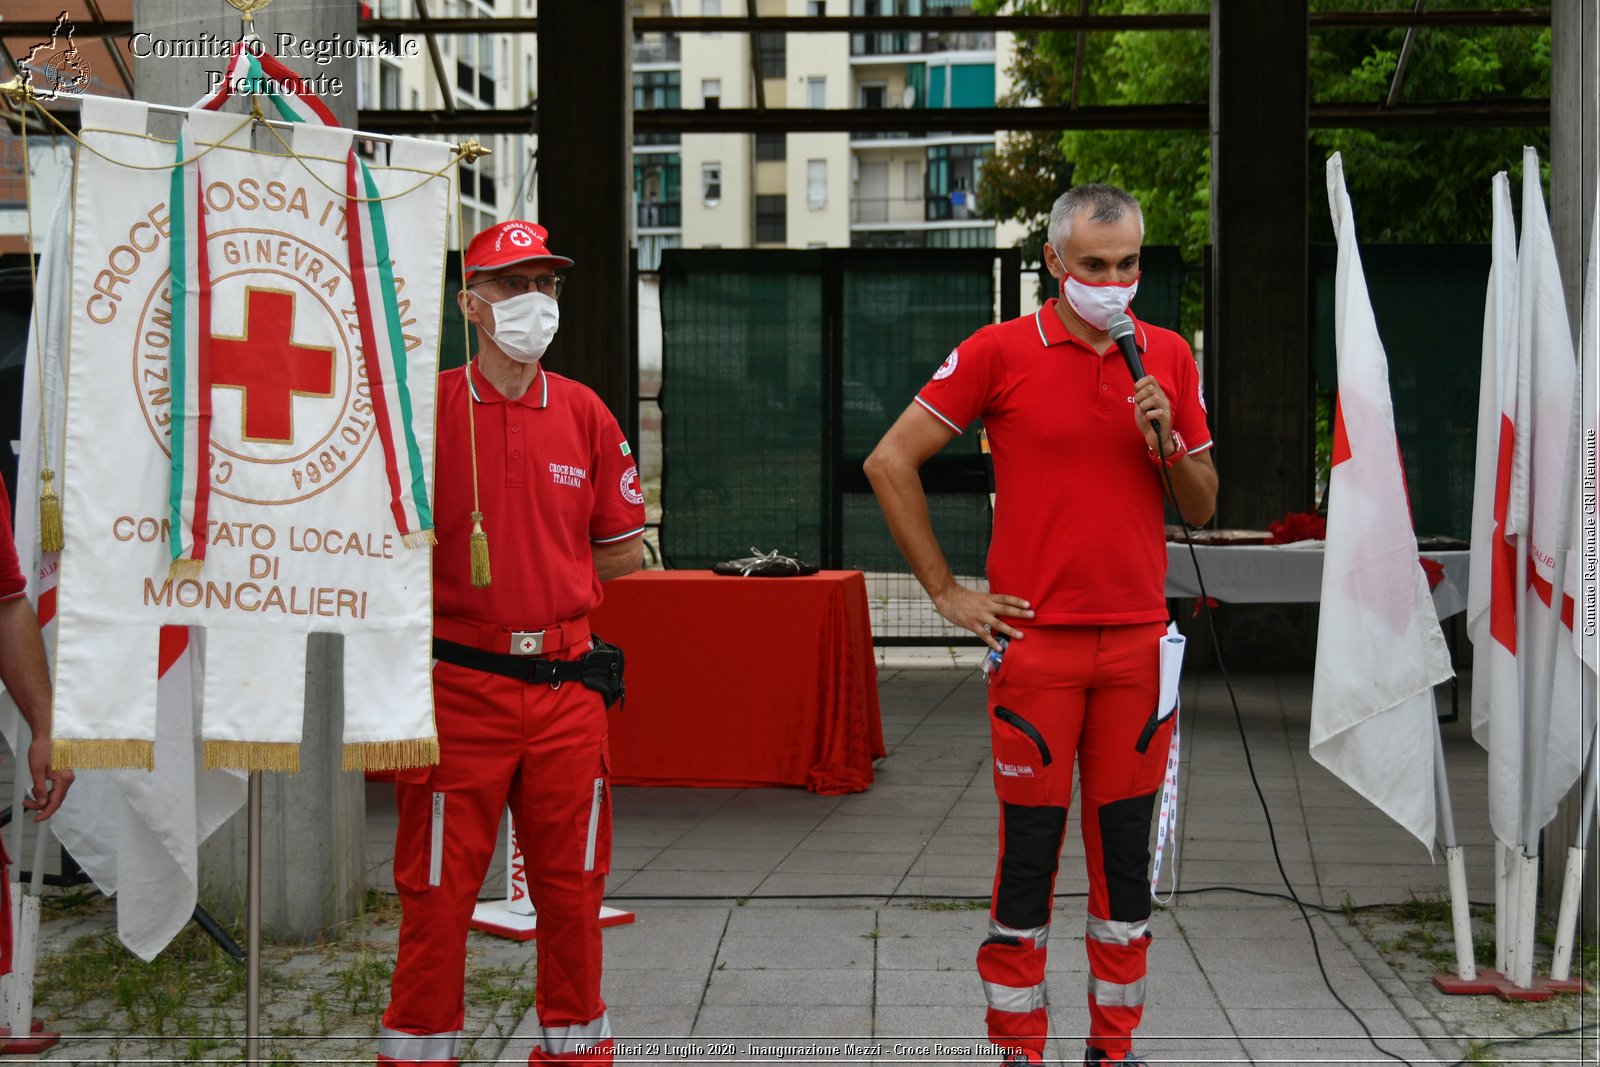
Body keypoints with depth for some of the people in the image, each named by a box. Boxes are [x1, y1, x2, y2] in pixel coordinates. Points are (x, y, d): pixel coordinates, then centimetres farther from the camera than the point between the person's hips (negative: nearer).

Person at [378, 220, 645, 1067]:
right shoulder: (425, 408, -1)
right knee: (438, 887, 2)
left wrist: (537, 577, 4)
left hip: (566, 689, 3)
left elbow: (624, 550, 13)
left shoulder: (585, 415, 8)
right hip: (458, 685, -3)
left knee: (570, 886, 10)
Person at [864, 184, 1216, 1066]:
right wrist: (947, 592, -3)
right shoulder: (999, 353, -3)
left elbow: (1201, 506, 14)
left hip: (1137, 642, 4)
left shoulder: (1168, 357, 9)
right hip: (1035, 641, -3)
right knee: (1028, 853, 0)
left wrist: (1167, 441, -7)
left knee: (1126, 852, 9)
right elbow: (890, 463, -1)